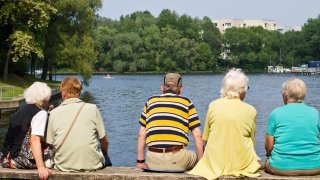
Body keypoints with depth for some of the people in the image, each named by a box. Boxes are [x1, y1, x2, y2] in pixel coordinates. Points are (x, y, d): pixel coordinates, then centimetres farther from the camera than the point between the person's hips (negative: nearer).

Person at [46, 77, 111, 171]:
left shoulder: (54, 113, -3)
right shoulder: (92, 109, -6)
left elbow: (50, 144, 1)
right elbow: (104, 141, 0)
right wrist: (105, 153, 22)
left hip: (64, 166, 2)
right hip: (91, 165, -2)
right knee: (106, 160, 31)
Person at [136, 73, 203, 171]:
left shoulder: (151, 101, 17)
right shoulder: (187, 103, 12)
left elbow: (141, 134, 15)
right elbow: (197, 136, 7)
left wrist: (140, 161, 21)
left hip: (154, 162, 2)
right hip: (178, 160, -1)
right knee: (194, 157, 29)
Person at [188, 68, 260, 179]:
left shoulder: (213, 106, -3)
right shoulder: (251, 111, -6)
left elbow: (206, 139, 3)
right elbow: (251, 140, 3)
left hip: (215, 163, 1)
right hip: (242, 164, -1)